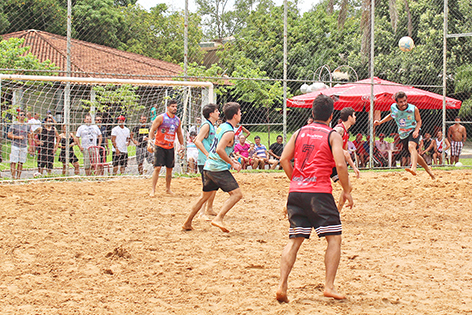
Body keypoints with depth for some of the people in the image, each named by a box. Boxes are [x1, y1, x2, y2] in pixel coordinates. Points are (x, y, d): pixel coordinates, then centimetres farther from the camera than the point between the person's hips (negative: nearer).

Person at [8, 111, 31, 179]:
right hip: (15, 146, -4)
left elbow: (29, 137, 16)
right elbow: (9, 135, -3)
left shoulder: (27, 126, 12)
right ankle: (13, 177, -6)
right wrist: (18, 137, -15)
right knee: (14, 162, -8)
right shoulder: (14, 125, 1)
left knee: (21, 163, 5)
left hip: (24, 146, 4)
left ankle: (18, 177, 11)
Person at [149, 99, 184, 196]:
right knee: (157, 168, -11)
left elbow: (179, 134, 19)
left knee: (169, 169, 9)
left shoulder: (177, 120, 9)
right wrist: (151, 141, -16)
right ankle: (153, 190, -8)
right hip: (160, 146, -5)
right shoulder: (161, 118, -7)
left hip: (170, 147, 5)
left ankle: (168, 188, 24)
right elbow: (152, 130, -5)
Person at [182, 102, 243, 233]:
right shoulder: (229, 132, -14)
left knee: (205, 196, 20)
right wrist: (232, 163, -16)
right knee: (237, 193, -10)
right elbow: (219, 149, -24)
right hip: (219, 168, -10)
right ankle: (219, 219, -21)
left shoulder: (222, 127, 15)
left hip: (208, 167, 10)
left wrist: (231, 160, 21)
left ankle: (187, 223, 24)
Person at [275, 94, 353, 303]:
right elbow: (340, 164, -11)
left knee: (294, 240, 9)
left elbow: (284, 159, 8)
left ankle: (282, 285, -1)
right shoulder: (332, 135, 0)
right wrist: (346, 191, -1)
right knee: (334, 238, 5)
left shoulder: (300, 133, 13)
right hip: (319, 192, -5)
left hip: (296, 192, 5)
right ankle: (329, 286, -3)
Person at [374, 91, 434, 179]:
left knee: (411, 146, -34)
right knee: (414, 155, 10)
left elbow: (419, 121, -1)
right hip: (403, 135, 5)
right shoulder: (393, 108, -9)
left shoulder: (413, 109, -17)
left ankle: (413, 168, -54)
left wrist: (416, 130, -19)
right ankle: (427, 169, 33)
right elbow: (391, 115, 15)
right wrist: (380, 122, 4)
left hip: (413, 131, -5)